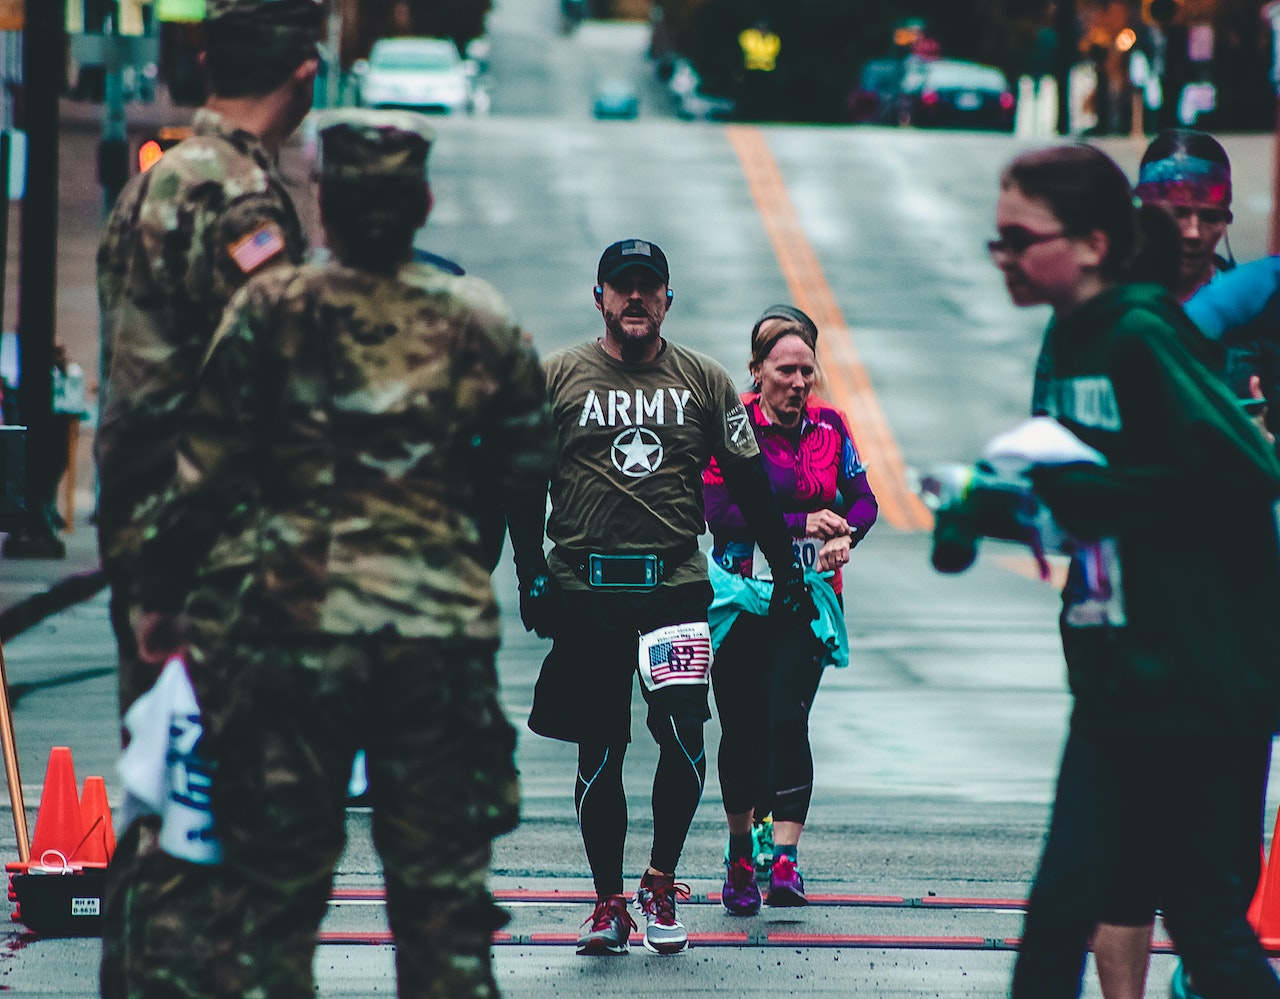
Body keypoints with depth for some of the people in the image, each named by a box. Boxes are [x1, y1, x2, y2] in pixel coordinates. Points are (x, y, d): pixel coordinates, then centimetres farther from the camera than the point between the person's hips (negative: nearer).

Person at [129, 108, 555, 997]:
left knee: (272, 889, 3)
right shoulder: (481, 323, 4)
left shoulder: (271, 310, -3)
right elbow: (526, 468, 11)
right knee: (442, 891, 7)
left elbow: (208, 468, -4)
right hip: (443, 634, 2)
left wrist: (162, 593, 6)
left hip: (290, 625, -2)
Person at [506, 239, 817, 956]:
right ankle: (609, 904, 14)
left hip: (676, 584, 0)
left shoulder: (704, 381, 8)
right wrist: (532, 574, -2)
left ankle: (662, 884, 7)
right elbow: (524, 482, 7)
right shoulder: (558, 378, 5)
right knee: (599, 754, 3)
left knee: (684, 738, -12)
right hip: (583, 592, 0)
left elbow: (751, 485, 12)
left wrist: (789, 574, 10)